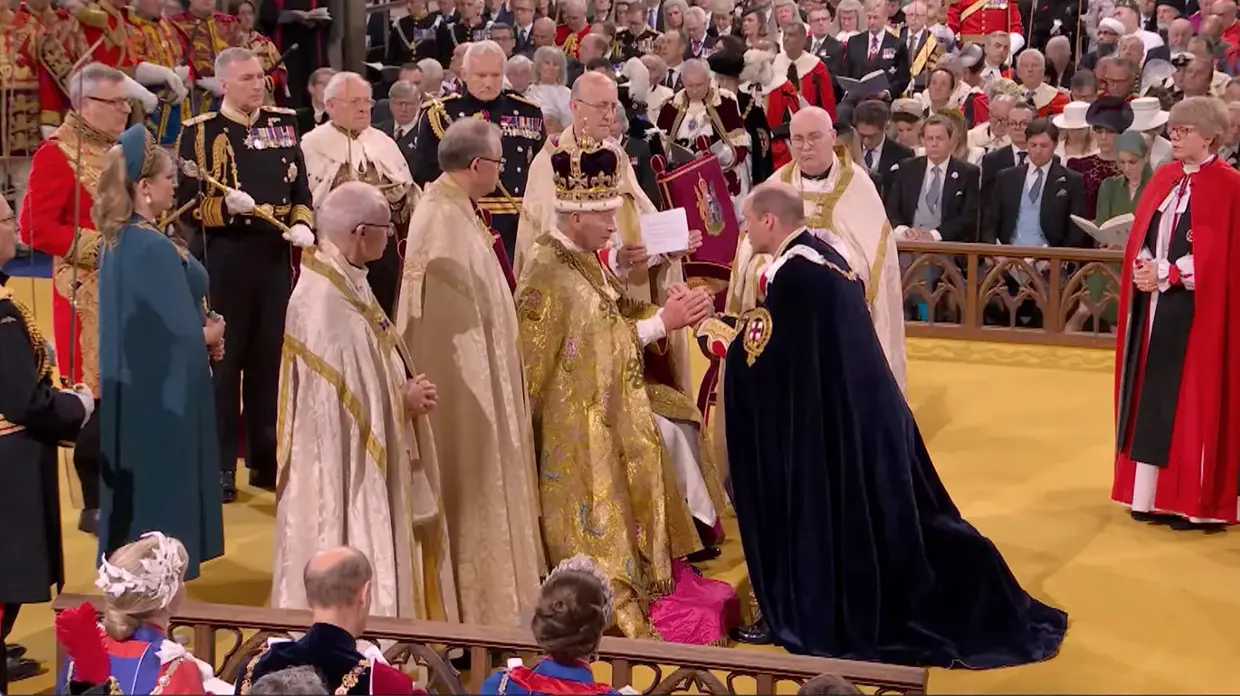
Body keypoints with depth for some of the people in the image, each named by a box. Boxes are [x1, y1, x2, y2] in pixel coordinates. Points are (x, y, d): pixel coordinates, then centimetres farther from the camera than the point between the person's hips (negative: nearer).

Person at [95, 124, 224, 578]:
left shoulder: (119, 239, 5)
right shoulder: (154, 247, -24)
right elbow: (181, 330, -23)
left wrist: (200, 332, 1)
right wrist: (211, 335, -3)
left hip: (132, 384, 9)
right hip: (161, 391, -9)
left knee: (138, 484, 18)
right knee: (163, 484, 4)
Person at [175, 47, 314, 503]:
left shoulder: (283, 123, 10)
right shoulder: (200, 131, -3)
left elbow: (301, 184, 12)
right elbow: (187, 200, -6)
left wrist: (302, 224, -7)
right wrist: (226, 206, -24)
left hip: (276, 256, 4)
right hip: (223, 259, -4)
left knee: (270, 360, 10)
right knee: (222, 362, 2)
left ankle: (266, 460, 21)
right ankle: (219, 466, 11)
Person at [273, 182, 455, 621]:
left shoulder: (347, 283, 6)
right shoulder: (324, 300, -25)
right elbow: (336, 395, -24)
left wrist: (406, 389, -2)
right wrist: (405, 400, -12)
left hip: (369, 459, 10)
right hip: (344, 467, -10)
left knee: (368, 563, 18)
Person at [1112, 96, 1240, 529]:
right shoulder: (1163, 179, 12)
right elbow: (1141, 238, 12)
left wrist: (1165, 274, -17)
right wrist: (1143, 268, -8)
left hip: (1197, 311, -7)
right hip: (1154, 305, 7)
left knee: (1193, 402, -3)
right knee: (1153, 400, 8)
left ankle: (1198, 503, 3)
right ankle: (1156, 495, 16)